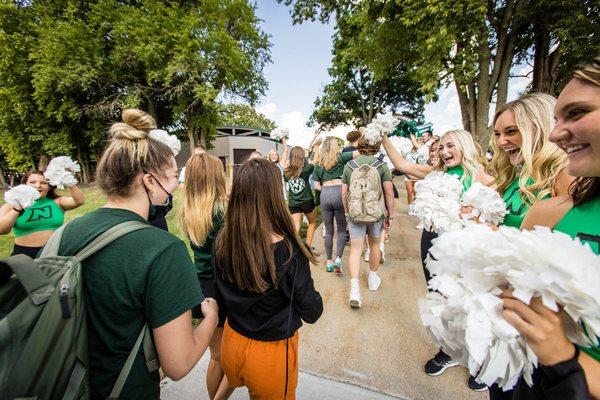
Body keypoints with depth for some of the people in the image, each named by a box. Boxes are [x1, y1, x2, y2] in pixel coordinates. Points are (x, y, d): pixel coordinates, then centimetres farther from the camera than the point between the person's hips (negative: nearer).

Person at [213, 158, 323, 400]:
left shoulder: (223, 241, -17)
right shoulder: (287, 250, -31)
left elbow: (222, 299, -1)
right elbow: (311, 312, -17)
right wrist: (315, 300, 4)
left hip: (232, 341, 4)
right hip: (271, 351, -4)